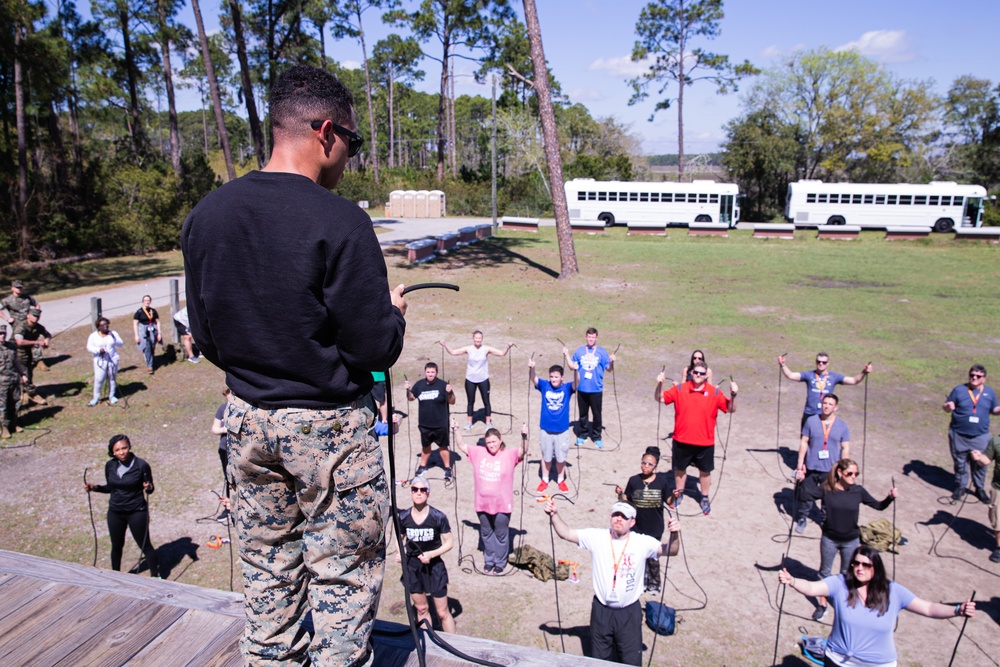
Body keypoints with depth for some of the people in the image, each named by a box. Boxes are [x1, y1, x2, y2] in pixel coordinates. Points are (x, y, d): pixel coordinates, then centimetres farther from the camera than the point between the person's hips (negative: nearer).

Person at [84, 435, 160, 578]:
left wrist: (148, 488, -30)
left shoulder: (141, 465, -16)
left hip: (137, 512, -4)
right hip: (115, 512, 5)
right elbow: (110, 488, 11)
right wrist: (94, 487, -5)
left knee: (145, 545, 4)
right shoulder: (110, 465, -3)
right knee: (116, 546, 21)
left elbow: (150, 489, -8)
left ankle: (155, 576, 18)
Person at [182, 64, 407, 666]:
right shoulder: (338, 220, -20)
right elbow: (375, 350, -17)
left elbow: (206, 338, 6)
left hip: (247, 417, 6)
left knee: (267, 569, 22)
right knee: (342, 579, 10)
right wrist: (393, 312, 2)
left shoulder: (207, 214, 0)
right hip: (328, 425, -6)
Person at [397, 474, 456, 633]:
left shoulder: (438, 517, -16)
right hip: (412, 566, 3)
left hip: (434, 566, -3)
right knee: (421, 609, 18)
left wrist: (431, 554, -21)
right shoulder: (403, 517, -8)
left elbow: (449, 542, -9)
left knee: (442, 612, 4)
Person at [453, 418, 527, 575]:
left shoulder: (510, 455, -10)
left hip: (502, 504, -3)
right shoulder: (478, 452, -1)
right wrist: (455, 431, -9)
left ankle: (500, 563, 31)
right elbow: (462, 446, 3)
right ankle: (489, 560, 38)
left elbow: (523, 451, -25)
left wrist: (524, 436, -42)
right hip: (482, 503, 3)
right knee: (486, 533, 20)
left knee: (501, 534, 13)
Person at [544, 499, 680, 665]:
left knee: (631, 661, 12)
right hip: (601, 610, 1)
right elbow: (566, 533, -7)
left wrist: (674, 534, -37)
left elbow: (670, 551, -16)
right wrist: (554, 514, -23)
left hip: (629, 612, -1)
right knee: (599, 660, 19)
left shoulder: (643, 542, -11)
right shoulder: (596, 537, -8)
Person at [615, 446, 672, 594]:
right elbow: (625, 501, 0)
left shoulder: (662, 481, -8)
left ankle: (654, 583, 34)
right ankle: (641, 582, 33)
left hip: (655, 527, -1)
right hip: (637, 526, 1)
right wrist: (620, 494, -20)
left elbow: (669, 501, 0)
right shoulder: (633, 481, -7)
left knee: (653, 557, 12)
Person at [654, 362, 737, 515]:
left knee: (705, 471, 14)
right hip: (682, 441, 1)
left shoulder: (715, 392, -7)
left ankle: (705, 499, 33)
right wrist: (659, 384, -19)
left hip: (705, 442, -1)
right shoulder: (679, 389, -6)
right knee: (680, 468, 17)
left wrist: (733, 395, -23)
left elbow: (730, 409, -5)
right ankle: (679, 494, 39)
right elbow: (660, 398, -2)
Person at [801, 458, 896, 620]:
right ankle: (822, 604, 32)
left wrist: (890, 498, -19)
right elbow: (805, 495, -16)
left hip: (851, 540, 1)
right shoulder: (827, 489, -16)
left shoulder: (858, 491, -12)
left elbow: (878, 506, -3)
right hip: (829, 539, -1)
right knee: (825, 572, 15)